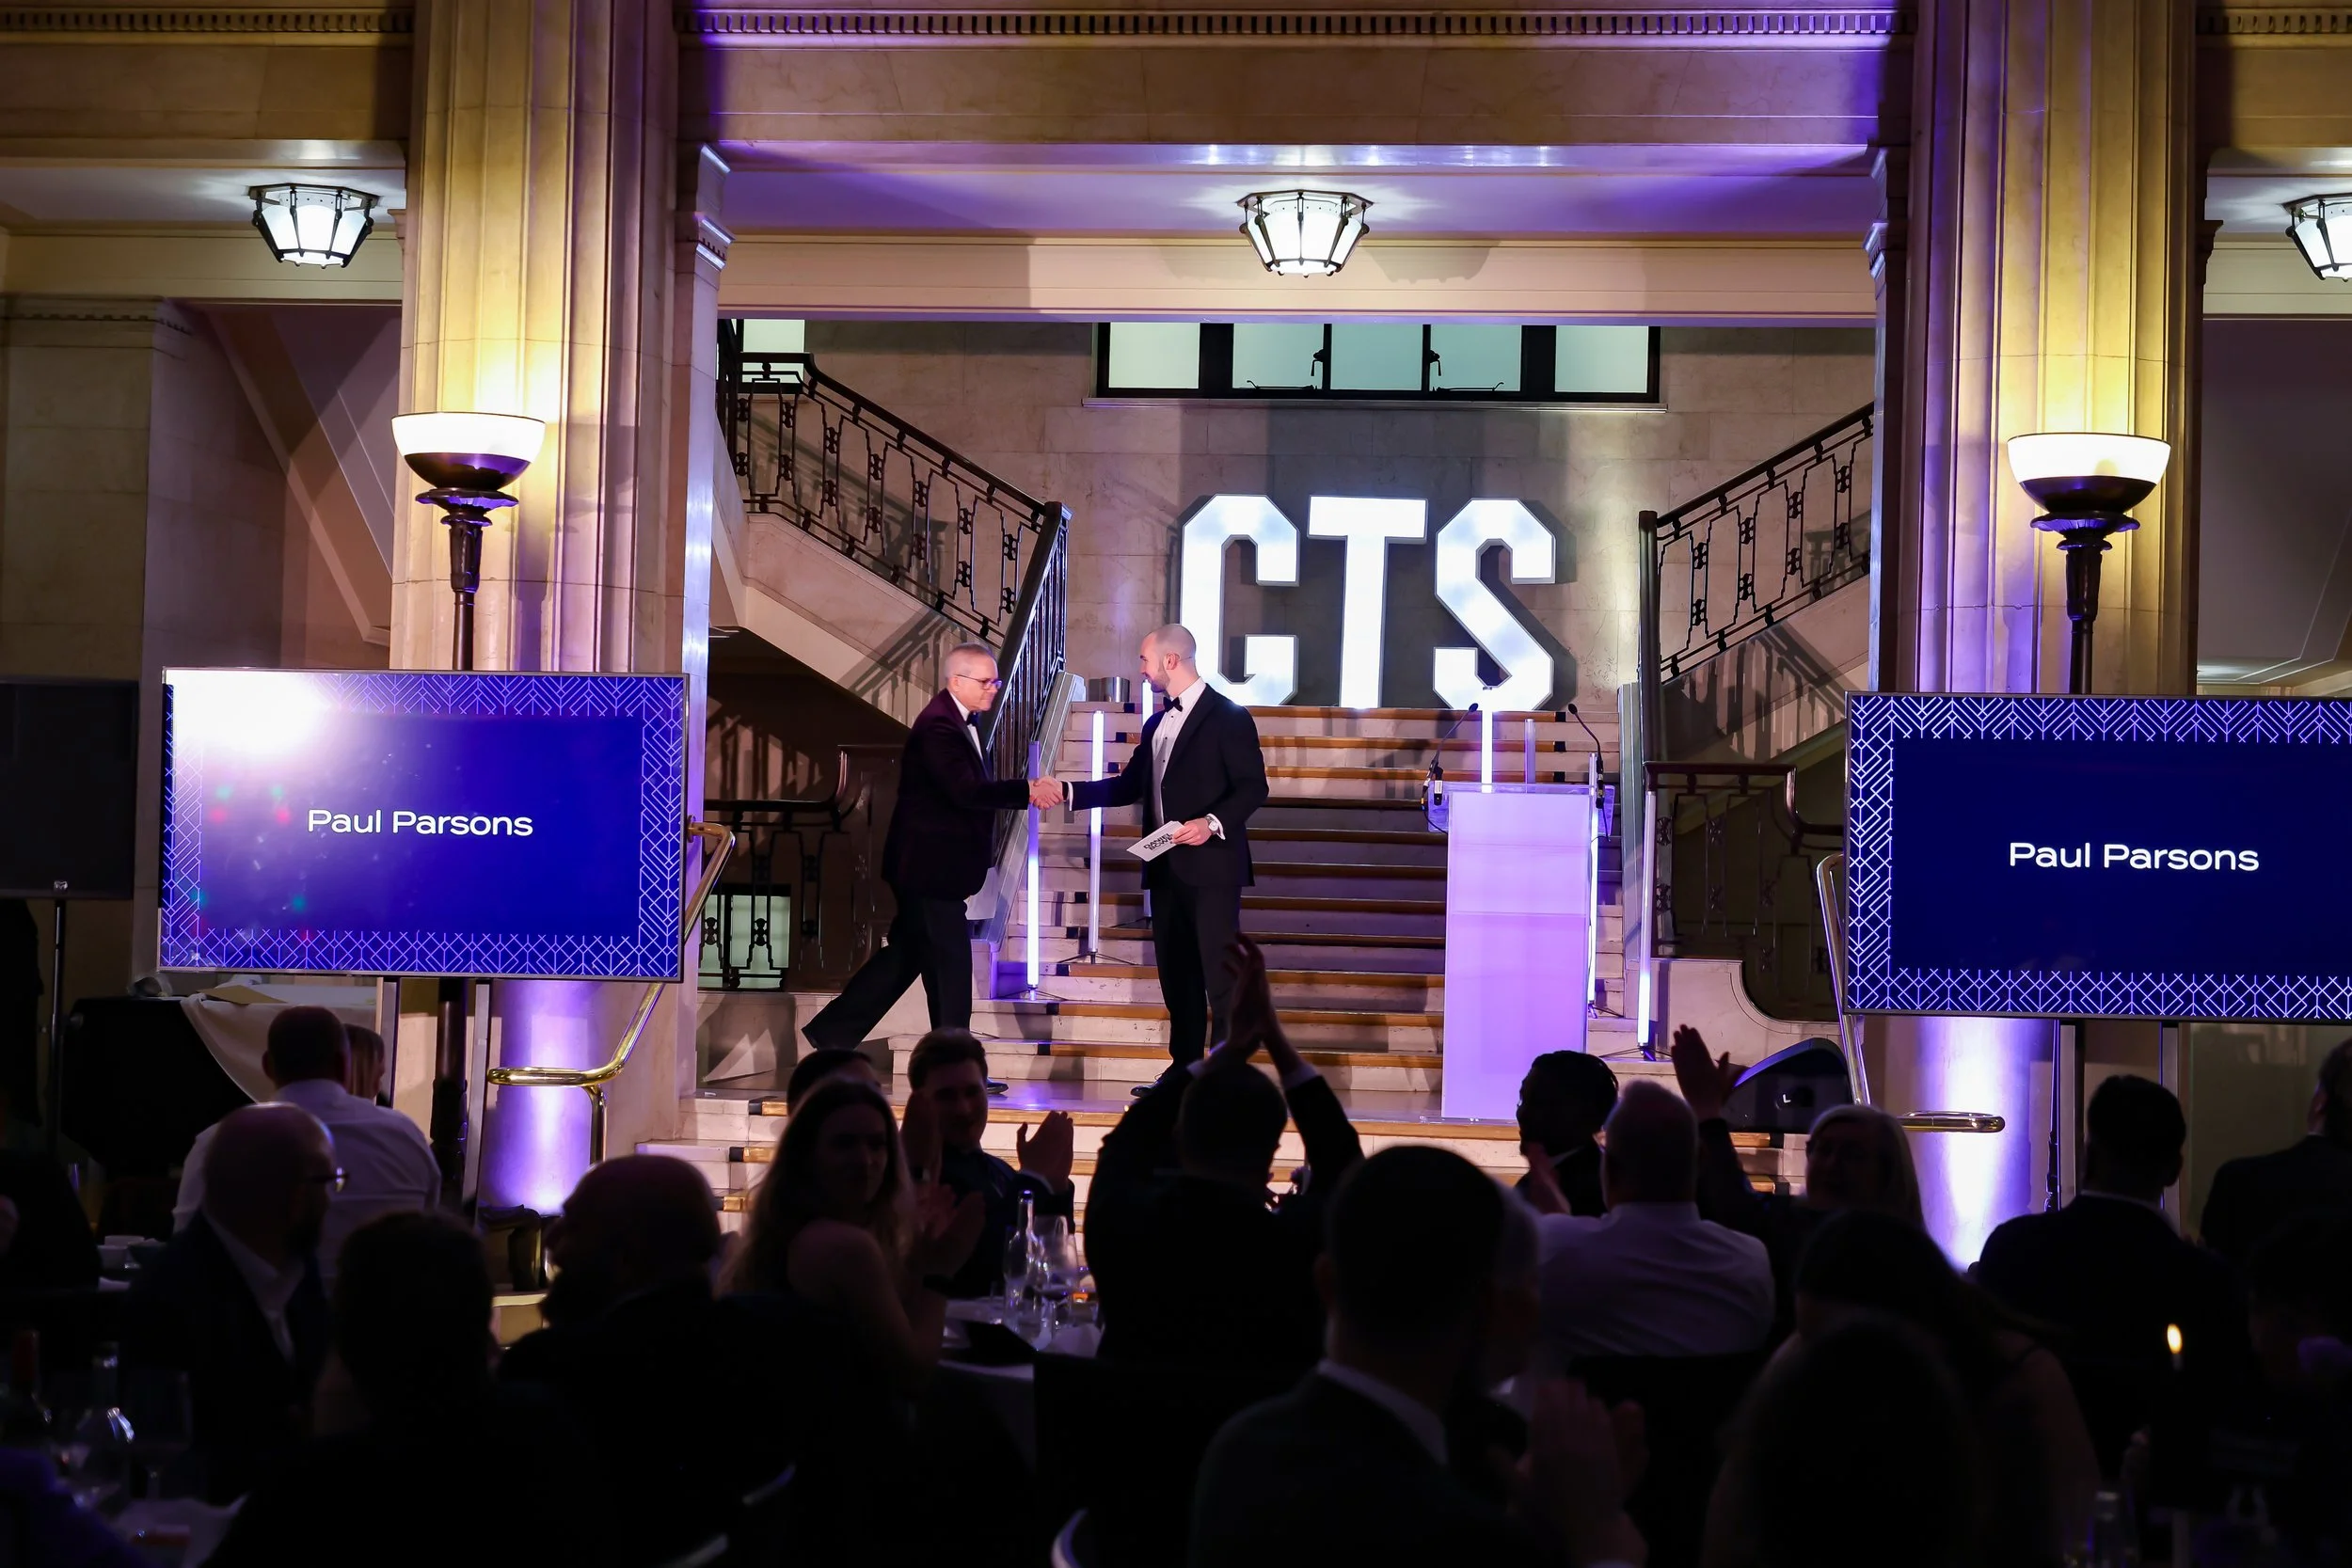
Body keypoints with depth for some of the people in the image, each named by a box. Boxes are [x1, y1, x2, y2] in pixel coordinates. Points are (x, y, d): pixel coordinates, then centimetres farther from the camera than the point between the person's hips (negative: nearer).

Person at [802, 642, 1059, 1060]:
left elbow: (976, 789, 16)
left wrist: (1028, 792, 3)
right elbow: (966, 791, -30)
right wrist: (1027, 790, -28)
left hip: (929, 867, 11)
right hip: (929, 866, -11)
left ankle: (833, 1032, 23)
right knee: (949, 963, -4)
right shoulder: (939, 727, -20)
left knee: (906, 955, 16)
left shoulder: (963, 722, 13)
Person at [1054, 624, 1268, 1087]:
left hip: (1211, 866, -8)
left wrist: (1214, 823, -26)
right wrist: (1067, 793, 13)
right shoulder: (1157, 724, 18)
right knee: (1176, 977, 11)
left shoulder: (1228, 716, -7)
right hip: (1166, 870, 8)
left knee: (1220, 975, -10)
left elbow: (1253, 786, -12)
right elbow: (1128, 786, 21)